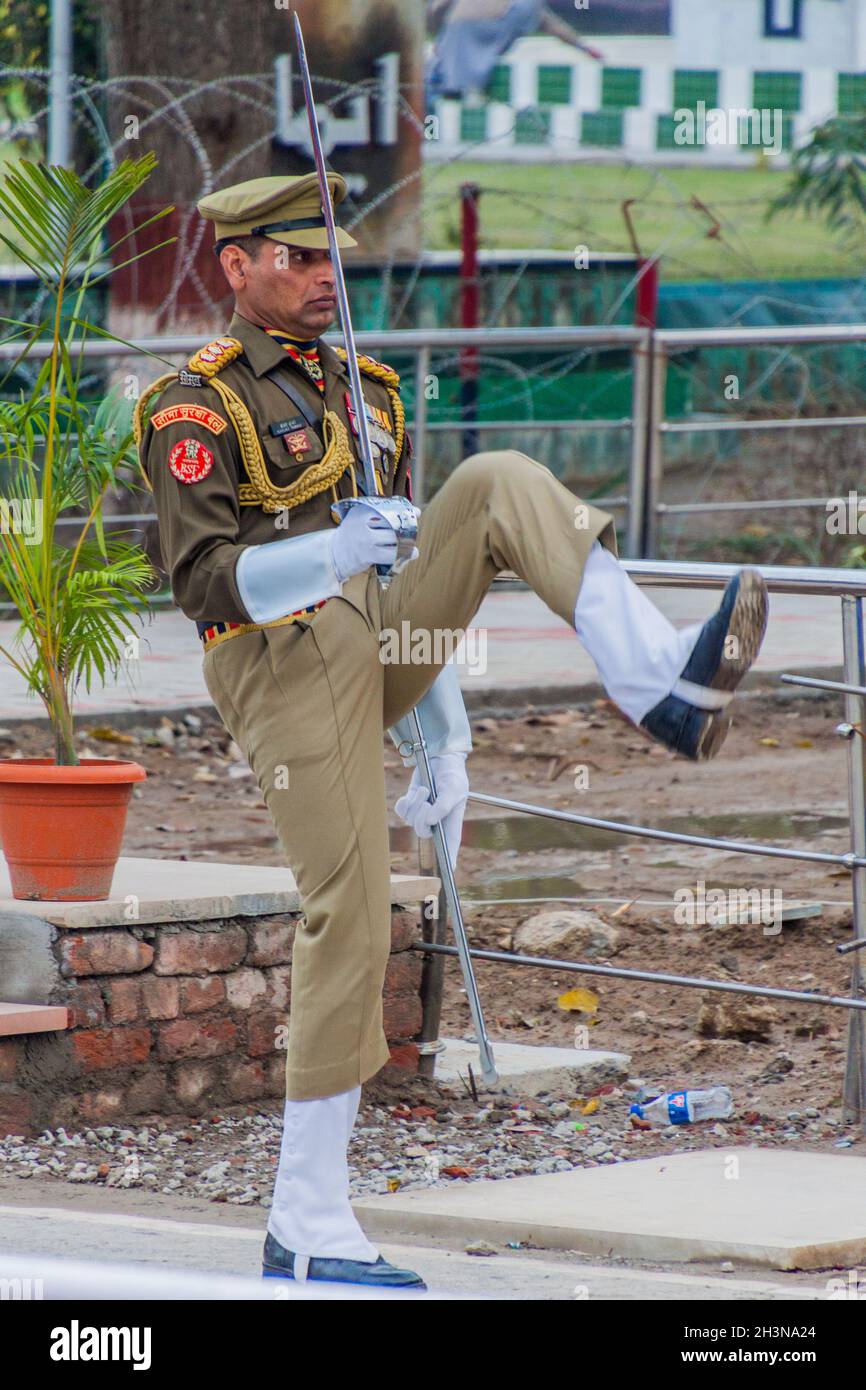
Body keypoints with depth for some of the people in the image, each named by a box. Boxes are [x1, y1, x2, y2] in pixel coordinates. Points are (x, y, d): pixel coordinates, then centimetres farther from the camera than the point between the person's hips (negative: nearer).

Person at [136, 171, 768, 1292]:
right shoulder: (196, 409, -4)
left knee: (498, 485, -11)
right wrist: (330, 555, -35)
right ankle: (308, 1230, -5)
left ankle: (656, 684, -29)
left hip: (380, 652, 6)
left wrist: (447, 746, 17)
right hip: (290, 668, -6)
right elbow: (203, 581, -17)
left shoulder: (362, 391, 20)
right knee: (347, 924, -11)